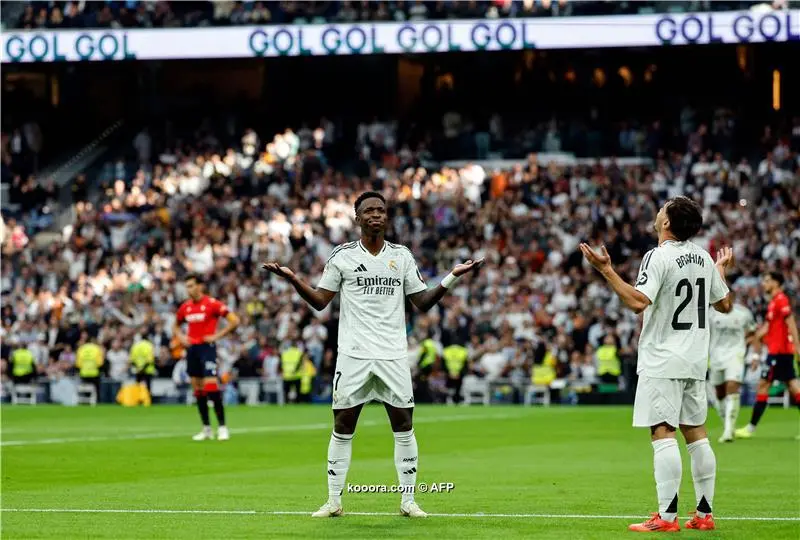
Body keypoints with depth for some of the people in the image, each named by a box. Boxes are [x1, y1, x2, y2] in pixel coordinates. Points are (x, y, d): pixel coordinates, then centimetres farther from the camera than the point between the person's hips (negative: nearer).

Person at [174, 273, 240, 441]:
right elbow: (176, 326, 28)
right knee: (198, 389, 8)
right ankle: (206, 429, 15)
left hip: (207, 347, -6)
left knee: (211, 386, -15)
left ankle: (222, 427, -8)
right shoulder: (185, 307, 10)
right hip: (192, 349, 6)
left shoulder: (212, 304, -8)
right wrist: (181, 337, 7)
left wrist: (217, 336, -14)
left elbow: (234, 321, -11)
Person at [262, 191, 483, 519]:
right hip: (353, 355, -1)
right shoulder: (342, 255, 4)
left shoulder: (402, 256, 9)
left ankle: (408, 500, 7)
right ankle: (334, 501, 7)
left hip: (393, 355, 1)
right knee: (342, 427, 0)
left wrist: (452, 278, 0)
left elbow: (423, 303, 11)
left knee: (403, 427, -1)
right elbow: (320, 301, 4)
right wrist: (292, 280, -9)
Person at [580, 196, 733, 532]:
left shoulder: (659, 257, -13)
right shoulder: (702, 258, 9)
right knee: (696, 433, 11)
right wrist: (722, 270, 37)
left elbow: (638, 302, -25)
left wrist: (606, 270, -21)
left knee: (663, 434, -9)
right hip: (695, 361, 7)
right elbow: (724, 305, 19)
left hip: (663, 361, -7)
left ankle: (667, 517, -13)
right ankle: (705, 513, 12)